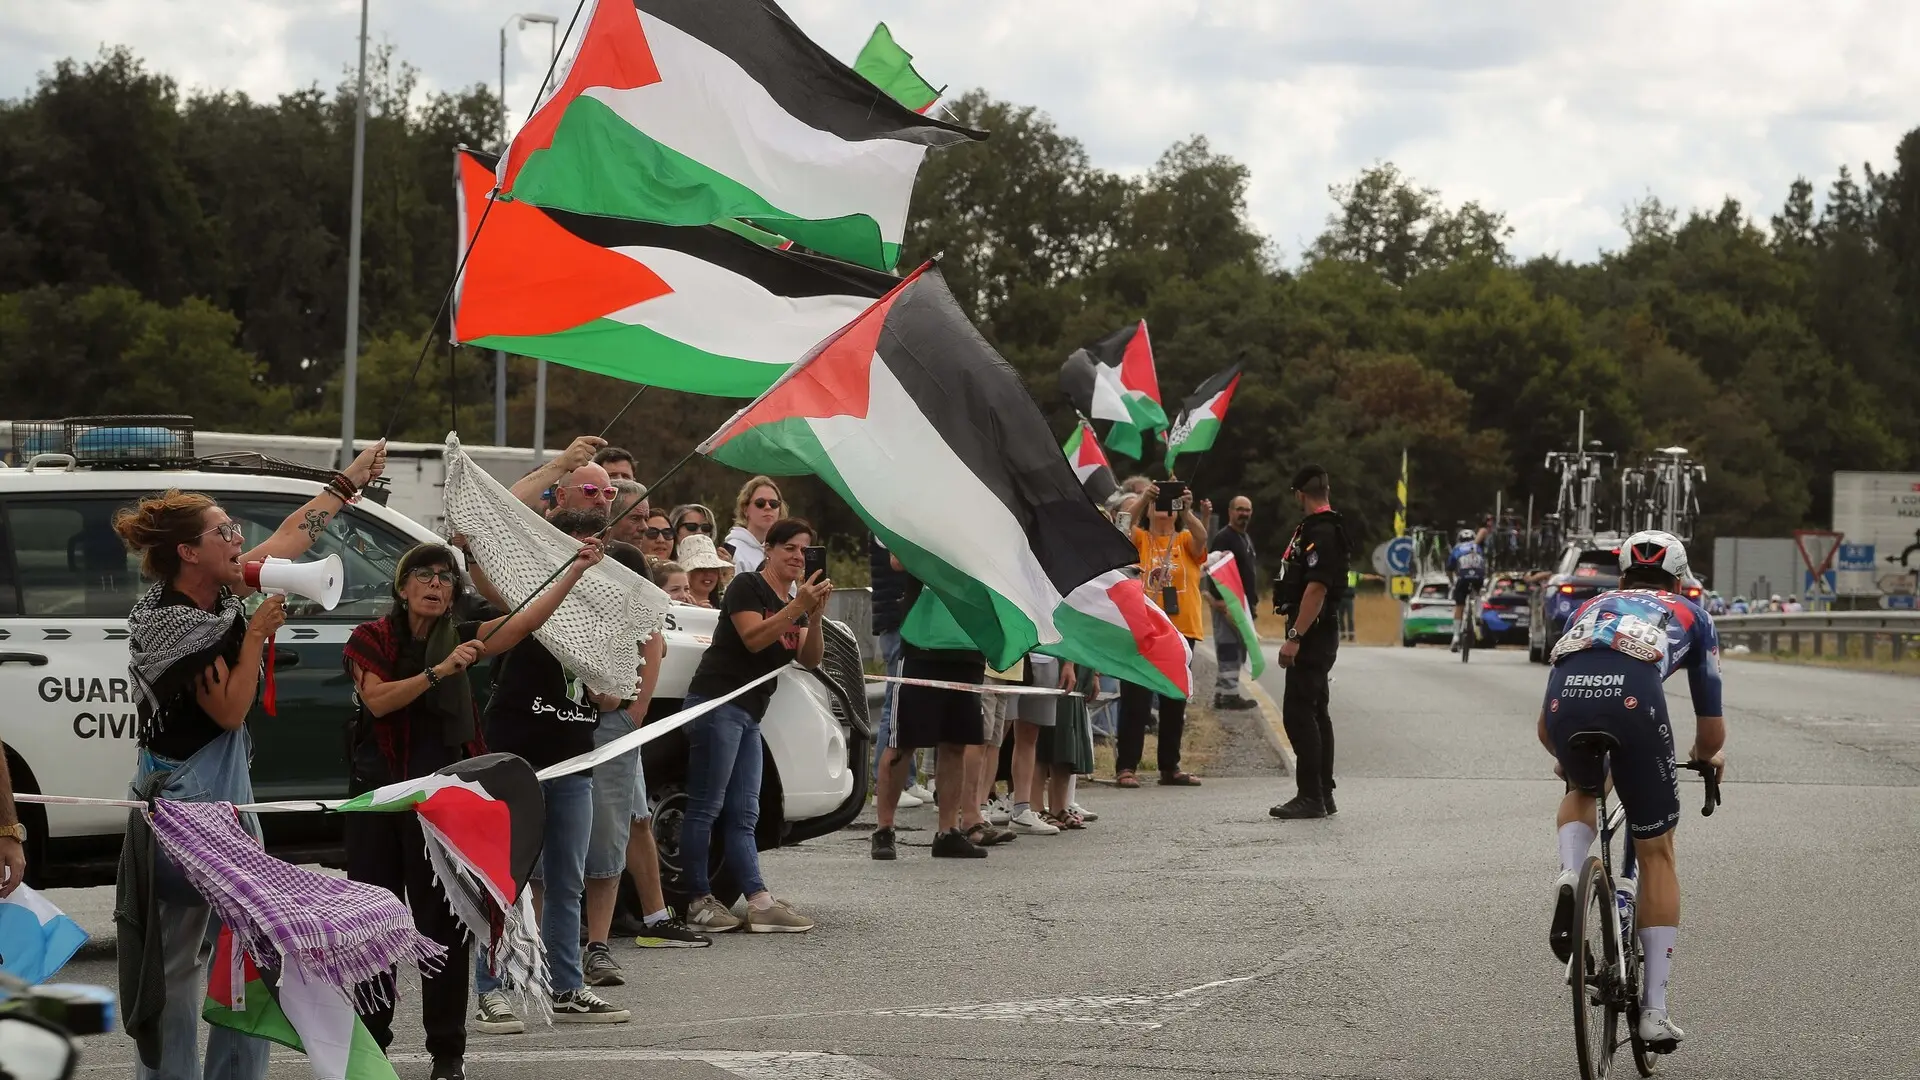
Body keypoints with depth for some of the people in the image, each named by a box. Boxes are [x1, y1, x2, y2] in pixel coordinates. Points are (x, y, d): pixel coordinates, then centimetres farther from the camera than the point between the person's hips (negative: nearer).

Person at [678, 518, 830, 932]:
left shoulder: (793, 602, 20)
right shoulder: (747, 586, -4)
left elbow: (810, 659, 9)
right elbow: (753, 638, -18)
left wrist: (815, 616, -6)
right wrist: (798, 608, -20)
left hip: (750, 712, 9)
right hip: (718, 703, -9)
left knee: (743, 815, 4)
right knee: (706, 808, -7)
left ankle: (760, 903, -1)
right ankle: (700, 902, -8)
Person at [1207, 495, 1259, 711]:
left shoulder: (1246, 539, 20)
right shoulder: (1223, 538, -11)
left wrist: (1253, 601, 21)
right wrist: (1222, 602, -26)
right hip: (1228, 604, -10)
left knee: (1238, 649, 12)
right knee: (1229, 648, -9)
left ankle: (1222, 693, 17)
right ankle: (1230, 694, -8)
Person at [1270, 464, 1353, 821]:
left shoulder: (1320, 533, -17)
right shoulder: (1322, 528, 16)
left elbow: (1316, 588, -25)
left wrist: (1294, 637, -27)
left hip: (1311, 634, -11)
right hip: (1318, 635, 11)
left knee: (1298, 714, -11)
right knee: (1315, 712, 14)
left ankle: (1311, 797, -11)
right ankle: (1323, 795, 19)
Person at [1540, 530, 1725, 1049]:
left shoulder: (1590, 608, 40)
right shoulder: (1689, 615, 34)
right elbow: (1711, 731, 33)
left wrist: (1568, 756, 65)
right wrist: (1710, 754, 57)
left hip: (1565, 695, 2)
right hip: (1633, 698, -2)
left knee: (1581, 791, 37)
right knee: (1656, 854, 15)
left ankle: (1570, 877, 6)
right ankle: (1654, 1009, 12)